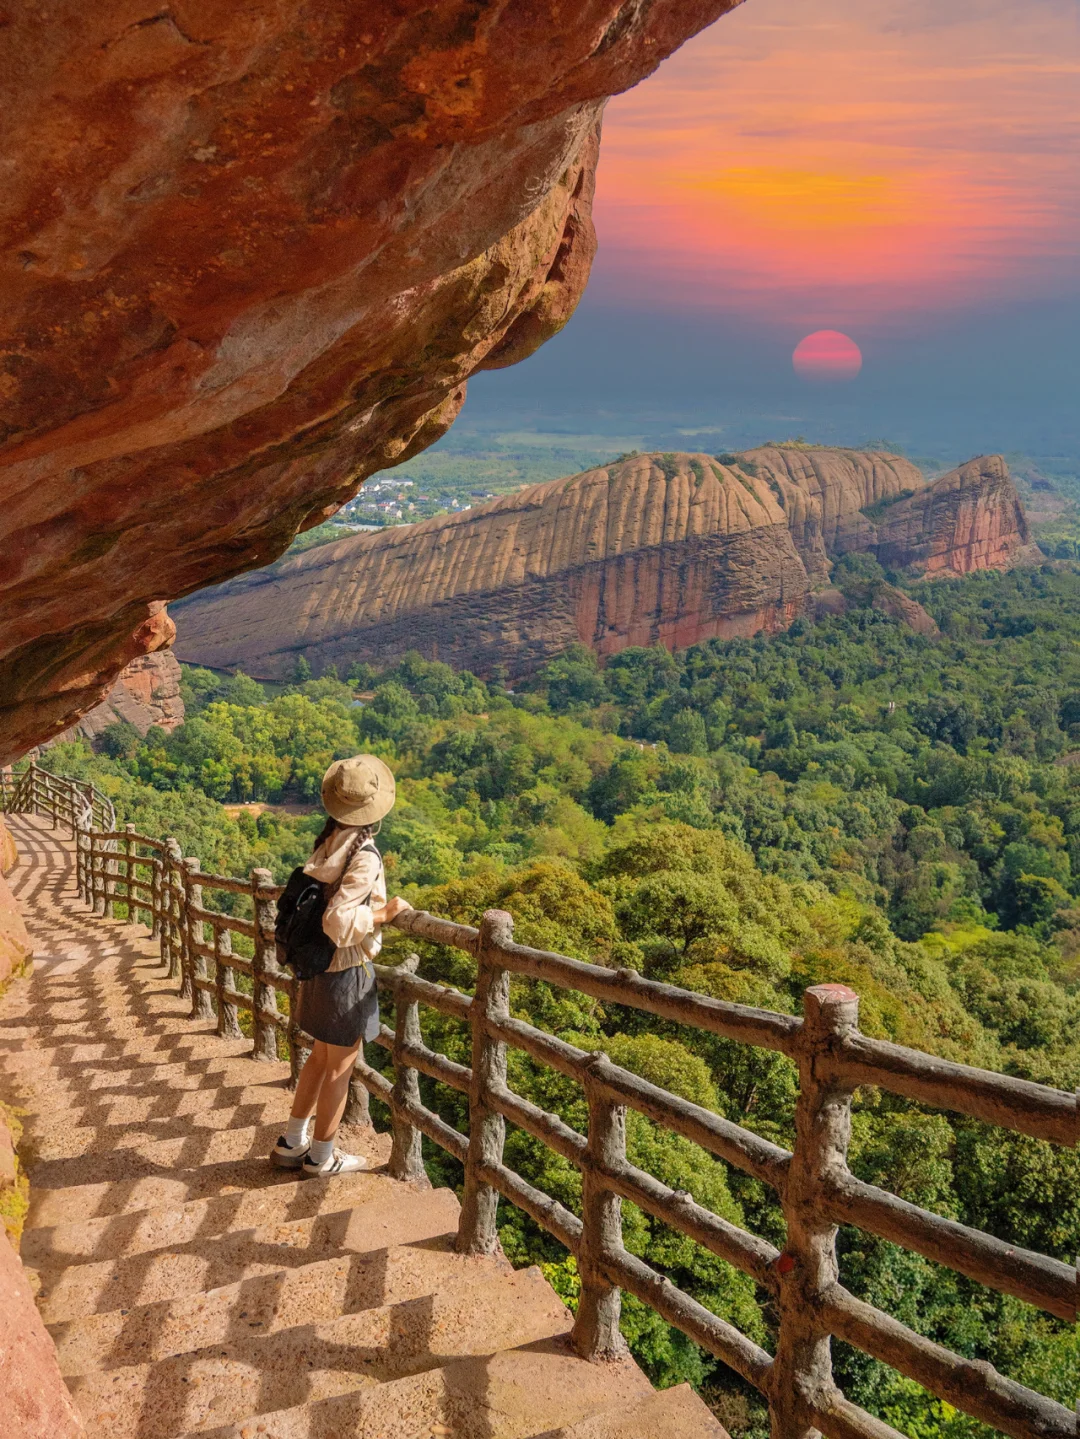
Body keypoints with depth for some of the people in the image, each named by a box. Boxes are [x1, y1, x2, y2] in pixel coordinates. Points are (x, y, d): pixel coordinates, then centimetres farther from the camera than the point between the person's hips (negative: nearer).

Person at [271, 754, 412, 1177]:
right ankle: (321, 1156, 24)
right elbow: (338, 923, -30)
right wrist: (384, 912, -18)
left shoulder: (328, 843, -2)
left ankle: (291, 1143, 33)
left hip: (319, 966, 7)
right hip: (348, 973, -7)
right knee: (339, 1067, 10)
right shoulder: (363, 857, -25)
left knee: (321, 1057, 23)